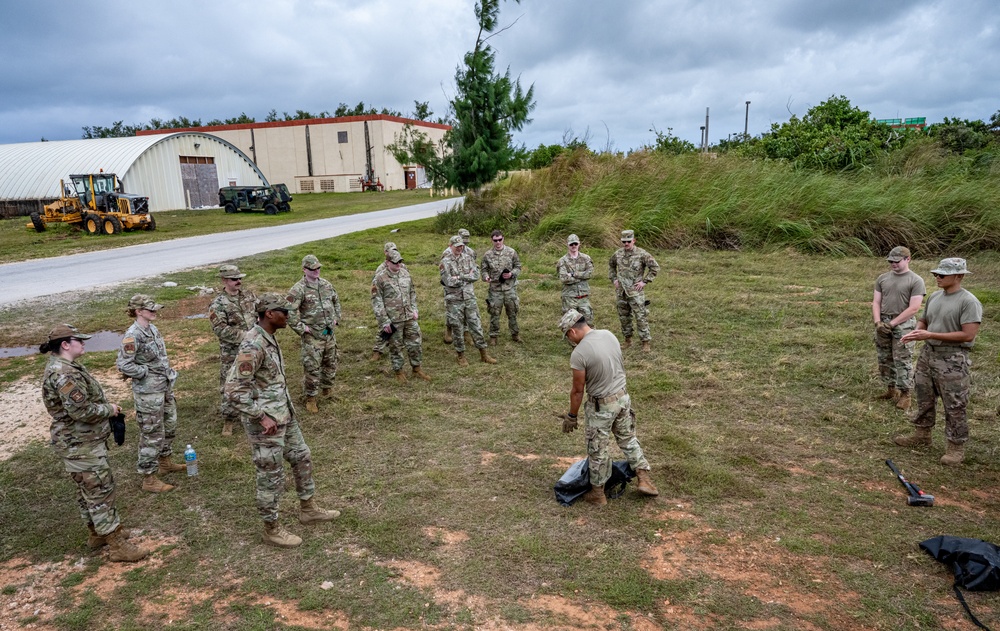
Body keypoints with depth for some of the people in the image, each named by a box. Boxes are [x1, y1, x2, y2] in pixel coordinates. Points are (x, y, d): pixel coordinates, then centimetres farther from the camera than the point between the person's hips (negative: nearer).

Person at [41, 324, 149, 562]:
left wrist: (106, 406, 9)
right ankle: (117, 545, 2)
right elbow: (81, 410, -30)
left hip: (81, 441, 11)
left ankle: (97, 533, 35)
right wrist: (109, 409, -14)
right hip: (81, 445, -11)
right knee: (101, 491, -5)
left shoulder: (61, 367, 10)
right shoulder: (65, 373, -25)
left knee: (88, 490, 21)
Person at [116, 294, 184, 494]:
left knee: (170, 425, 22)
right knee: (152, 434, 0)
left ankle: (165, 462, 42)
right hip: (148, 392, -9)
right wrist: (147, 372, -16)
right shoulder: (133, 336, -20)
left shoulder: (152, 328, 5)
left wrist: (168, 372, 10)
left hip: (164, 387, 9)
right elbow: (123, 365, -23)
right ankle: (149, 479, 12)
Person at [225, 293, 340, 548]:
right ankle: (272, 529, 23)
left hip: (284, 416, 10)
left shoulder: (269, 338, 5)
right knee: (271, 476, 5)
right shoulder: (253, 345, -25)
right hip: (265, 422, -10)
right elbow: (234, 389, -26)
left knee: (302, 458, 21)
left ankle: (308, 509, 38)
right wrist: (261, 416, -24)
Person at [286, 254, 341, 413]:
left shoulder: (326, 284, 5)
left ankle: (327, 387, 41)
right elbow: (289, 312, -19)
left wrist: (336, 319, 13)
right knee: (312, 367, -1)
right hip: (312, 336, -6)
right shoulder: (298, 290, -15)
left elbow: (336, 301, 21)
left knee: (331, 363, 19)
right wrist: (301, 329, -17)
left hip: (330, 333, 6)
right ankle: (310, 398, 13)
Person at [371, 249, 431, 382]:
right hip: (393, 320, -5)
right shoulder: (380, 278, -13)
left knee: (415, 343, 11)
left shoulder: (405, 273, 4)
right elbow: (377, 301, -12)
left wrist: (414, 310, 6)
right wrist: (384, 321, -15)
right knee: (396, 347, 8)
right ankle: (399, 372, 25)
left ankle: (416, 369, 28)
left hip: (409, 317, 5)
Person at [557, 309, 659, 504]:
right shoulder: (609, 335, -2)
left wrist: (571, 416, -2)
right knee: (628, 438, 24)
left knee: (597, 450, 11)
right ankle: (644, 480, 27)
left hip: (601, 406, -7)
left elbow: (577, 391, -16)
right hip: (623, 396, 7)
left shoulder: (579, 353, -23)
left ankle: (597, 493, 25)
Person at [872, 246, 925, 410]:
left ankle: (904, 394, 5)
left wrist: (892, 323, -15)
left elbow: (913, 308, -12)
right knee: (884, 359, 11)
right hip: (883, 324, 5)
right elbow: (876, 302, 7)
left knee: (903, 361, -3)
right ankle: (891, 389, 24)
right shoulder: (882, 278, 8)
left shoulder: (916, 281, -7)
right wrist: (878, 322, -9)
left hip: (904, 325, -5)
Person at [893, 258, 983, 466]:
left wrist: (930, 335, -23)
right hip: (927, 354, 8)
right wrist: (916, 332, -5)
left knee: (954, 406, 1)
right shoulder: (934, 297, 8)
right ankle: (922, 434, 33)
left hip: (952, 360, -8)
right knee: (924, 398, 18)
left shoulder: (968, 301, -15)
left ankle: (956, 447, 13)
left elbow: (968, 334, -21)